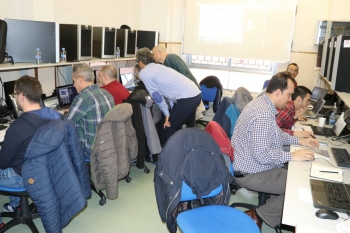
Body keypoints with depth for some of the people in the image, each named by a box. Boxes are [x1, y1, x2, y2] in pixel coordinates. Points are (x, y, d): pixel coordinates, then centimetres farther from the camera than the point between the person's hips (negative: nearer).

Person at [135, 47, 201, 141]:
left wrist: (167, 114, 7)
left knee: (170, 129, 7)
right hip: (196, 94, 9)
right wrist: (172, 110, 19)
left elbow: (156, 96, -2)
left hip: (186, 99, -9)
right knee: (190, 127, 26)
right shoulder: (158, 66, 23)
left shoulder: (143, 73, -1)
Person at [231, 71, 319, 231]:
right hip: (250, 173, -10)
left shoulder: (263, 103, 6)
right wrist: (293, 156, -23)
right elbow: (261, 154, -32)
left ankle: (280, 214, 23)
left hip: (251, 165, 10)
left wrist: (299, 141, 11)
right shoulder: (264, 114, -28)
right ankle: (259, 216, 4)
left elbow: (275, 134, 20)